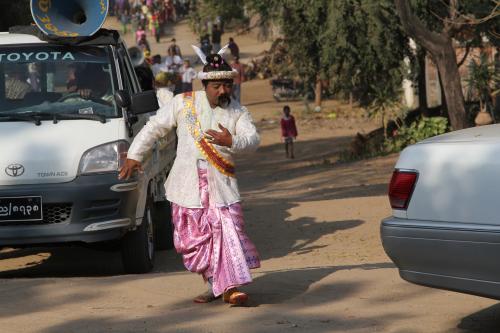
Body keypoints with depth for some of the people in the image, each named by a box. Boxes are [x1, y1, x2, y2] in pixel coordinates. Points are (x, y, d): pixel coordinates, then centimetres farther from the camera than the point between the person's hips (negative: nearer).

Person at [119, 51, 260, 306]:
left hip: (221, 187, 0)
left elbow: (253, 139, -10)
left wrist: (232, 141, -31)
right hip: (188, 187, 1)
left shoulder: (238, 113, 5)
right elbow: (154, 127, 11)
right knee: (195, 239, 2)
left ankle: (230, 287, -13)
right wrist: (134, 156, 9)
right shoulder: (183, 103, 4)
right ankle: (214, 285, 15)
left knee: (228, 233, -12)